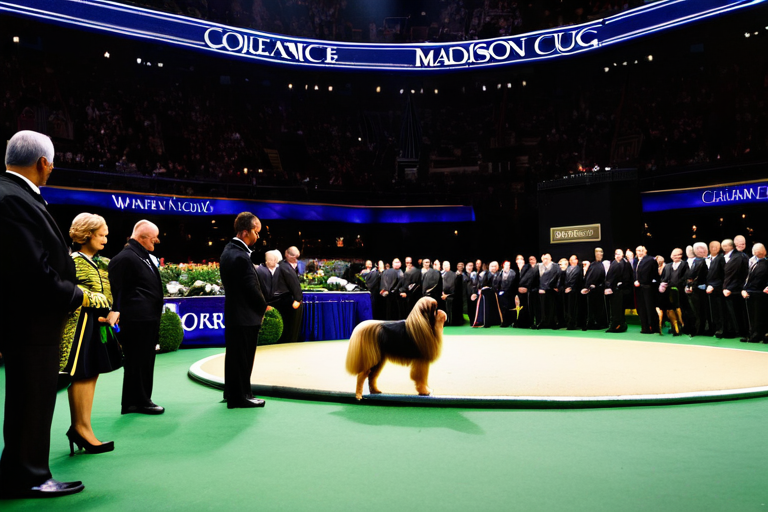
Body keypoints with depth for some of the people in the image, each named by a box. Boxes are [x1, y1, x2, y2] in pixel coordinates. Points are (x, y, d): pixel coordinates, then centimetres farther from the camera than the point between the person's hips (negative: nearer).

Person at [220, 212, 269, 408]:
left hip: (233, 313, 10)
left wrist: (259, 305, 8)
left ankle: (232, 393, 30)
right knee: (242, 358, 1)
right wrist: (263, 306, -3)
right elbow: (252, 287, -20)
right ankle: (241, 397, 11)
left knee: (234, 356, 18)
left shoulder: (229, 250, 8)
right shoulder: (240, 256, -23)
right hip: (245, 316, -10)